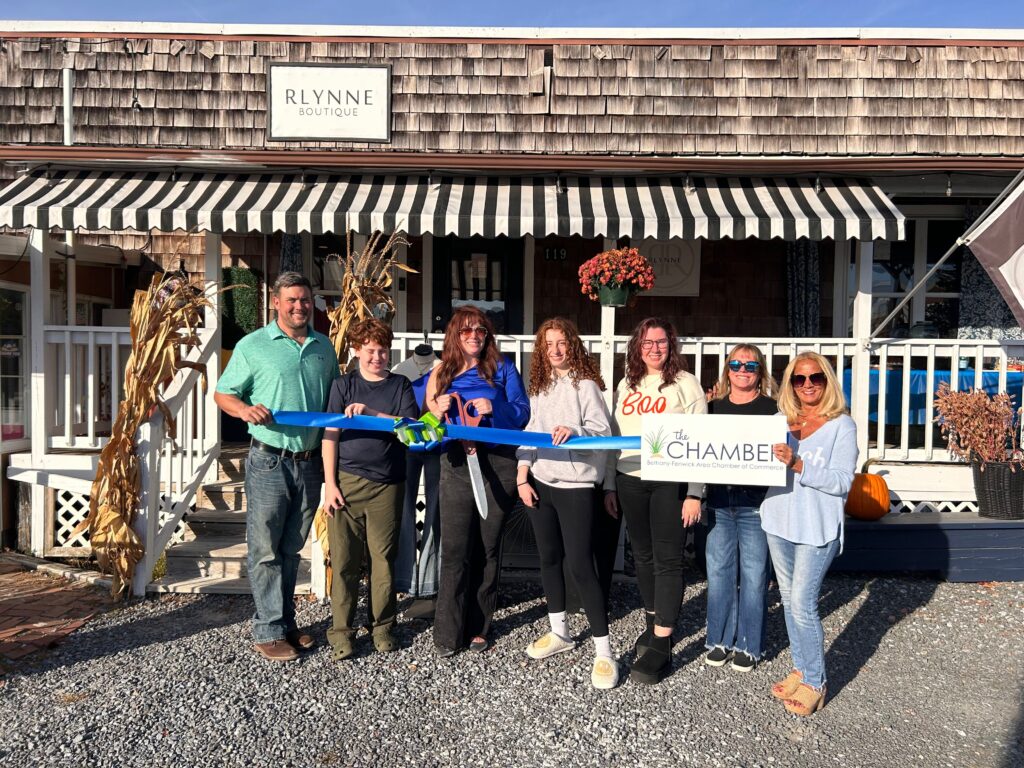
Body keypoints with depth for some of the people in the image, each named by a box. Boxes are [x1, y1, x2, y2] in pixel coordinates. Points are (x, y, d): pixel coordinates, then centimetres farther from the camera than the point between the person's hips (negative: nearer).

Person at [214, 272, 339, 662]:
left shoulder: (324, 347, 10)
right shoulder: (253, 346, -2)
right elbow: (222, 393, 1)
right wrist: (245, 409, -19)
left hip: (311, 462, 4)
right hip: (269, 462, -4)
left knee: (292, 549, 15)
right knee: (266, 550, 2)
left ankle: (286, 622, 27)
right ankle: (269, 631, 13)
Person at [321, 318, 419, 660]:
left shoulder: (400, 386, 10)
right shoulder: (343, 385, 8)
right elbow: (330, 435, 3)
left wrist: (371, 412, -16)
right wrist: (330, 483, -4)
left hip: (387, 484, 1)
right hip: (347, 481, -1)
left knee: (384, 558, 6)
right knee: (344, 559, 2)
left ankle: (382, 625, 21)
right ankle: (341, 630, 14)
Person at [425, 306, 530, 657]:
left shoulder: (502, 368, 7)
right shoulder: (441, 372, 10)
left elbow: (522, 412, 0)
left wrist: (494, 408, -17)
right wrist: (438, 411, -11)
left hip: (497, 463, 0)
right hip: (457, 465, 0)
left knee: (487, 550, 8)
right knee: (455, 551, -3)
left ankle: (478, 628, 20)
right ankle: (448, 634, 8)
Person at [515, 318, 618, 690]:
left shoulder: (585, 384, -7)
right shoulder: (538, 387, 12)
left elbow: (603, 431, -14)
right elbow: (529, 434, 12)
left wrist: (574, 431, -33)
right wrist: (522, 478, 4)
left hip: (575, 484, -6)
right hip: (540, 483, 7)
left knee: (580, 565, -8)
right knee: (549, 558, 15)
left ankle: (603, 651, 1)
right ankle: (559, 632, 32)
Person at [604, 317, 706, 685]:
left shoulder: (685, 383, -2)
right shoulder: (626, 385, 12)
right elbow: (614, 437, 15)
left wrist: (694, 493, -11)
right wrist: (609, 485, 12)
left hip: (670, 481, -5)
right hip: (629, 481, 5)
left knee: (667, 559, -4)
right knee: (642, 555, 14)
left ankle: (661, 646, 1)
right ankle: (653, 622, 32)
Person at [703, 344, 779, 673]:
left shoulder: (772, 408, 1)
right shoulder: (714, 406, 11)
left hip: (756, 502, -3)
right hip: (719, 501, 3)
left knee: (753, 574, 3)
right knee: (718, 571, 9)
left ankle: (749, 645, 18)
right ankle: (719, 639, 23)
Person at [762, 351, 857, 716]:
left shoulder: (841, 426, -5)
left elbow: (842, 481, -14)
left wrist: (798, 465, -24)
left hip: (817, 528, -5)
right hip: (779, 522, 5)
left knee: (802, 604, -6)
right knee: (789, 600, 14)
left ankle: (814, 683, 12)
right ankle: (800, 669, 30)